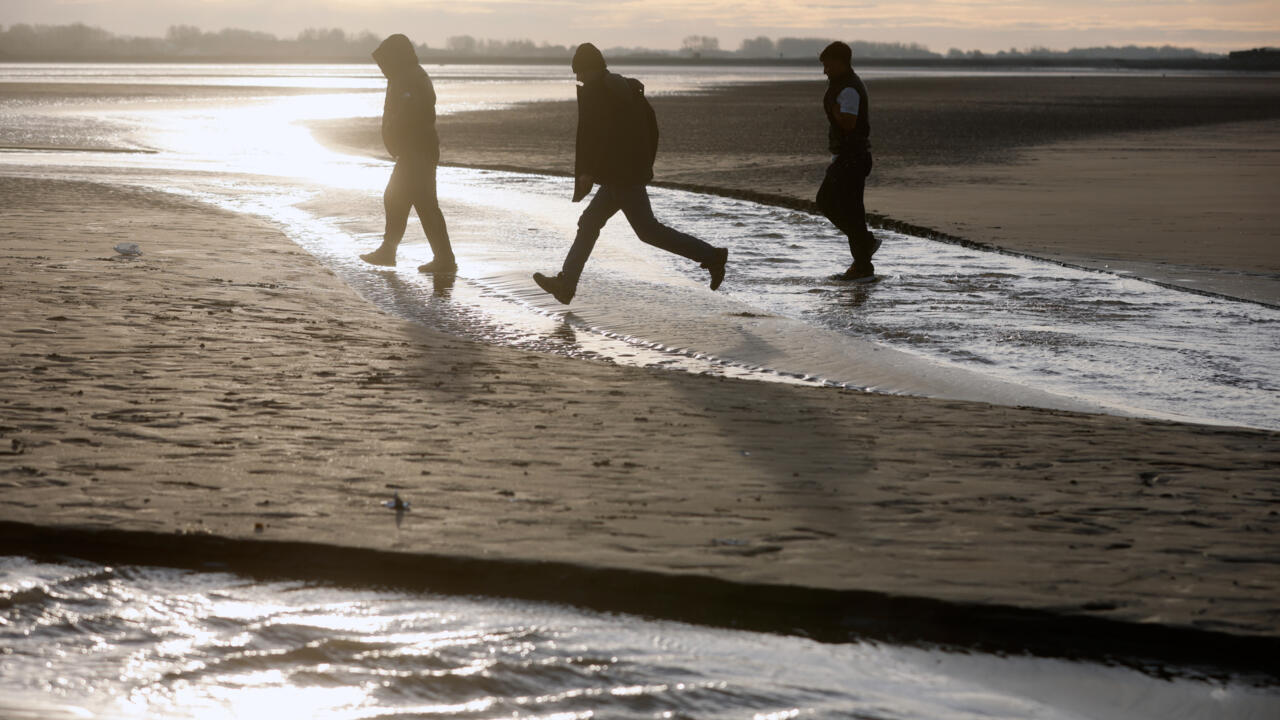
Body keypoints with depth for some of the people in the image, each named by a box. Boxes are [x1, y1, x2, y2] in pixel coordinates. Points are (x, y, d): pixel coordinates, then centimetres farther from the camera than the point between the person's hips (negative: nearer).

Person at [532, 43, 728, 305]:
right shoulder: (628, 89, 16)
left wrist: (584, 173, -19)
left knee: (648, 229, -6)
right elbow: (652, 126, 17)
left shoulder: (592, 92, -10)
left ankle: (711, 256, -7)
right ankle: (566, 283, 15)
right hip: (634, 170, 10)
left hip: (618, 173, -10)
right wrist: (646, 164, 22)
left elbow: (588, 133, -20)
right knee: (589, 223, 13)